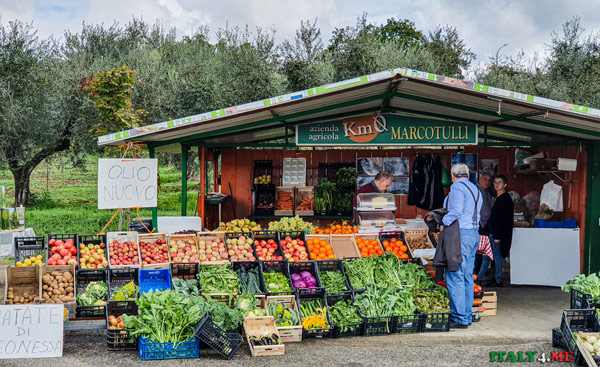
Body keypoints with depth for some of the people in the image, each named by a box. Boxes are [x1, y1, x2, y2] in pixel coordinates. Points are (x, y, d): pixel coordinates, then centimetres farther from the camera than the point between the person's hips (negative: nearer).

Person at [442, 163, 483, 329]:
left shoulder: (457, 187, -7)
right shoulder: (475, 189, 20)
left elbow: (455, 211, -19)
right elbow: (477, 214, 19)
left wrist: (443, 224, -8)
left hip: (461, 234, -9)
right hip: (474, 233, 9)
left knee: (455, 277, -8)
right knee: (467, 277, 12)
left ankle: (460, 318, -8)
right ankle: (467, 316, 16)